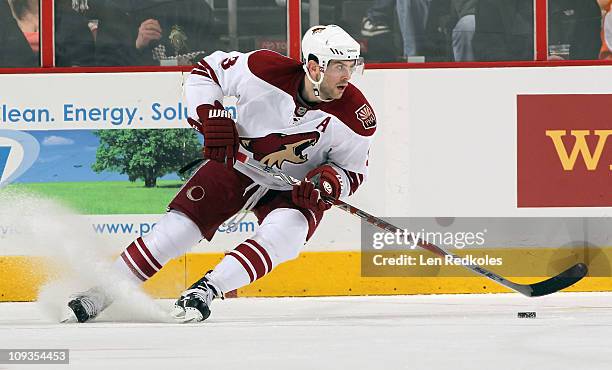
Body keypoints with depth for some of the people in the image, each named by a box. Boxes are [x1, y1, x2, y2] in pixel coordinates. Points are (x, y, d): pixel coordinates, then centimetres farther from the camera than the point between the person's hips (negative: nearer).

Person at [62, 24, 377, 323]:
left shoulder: (355, 116, -23)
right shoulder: (266, 70, -26)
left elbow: (353, 171, -7)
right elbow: (206, 71, -9)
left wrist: (329, 181, -28)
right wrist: (211, 118, -21)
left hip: (294, 191, 0)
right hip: (236, 164, 0)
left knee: (285, 233, -31)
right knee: (179, 226, -10)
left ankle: (205, 290, -29)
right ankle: (100, 294, 1)